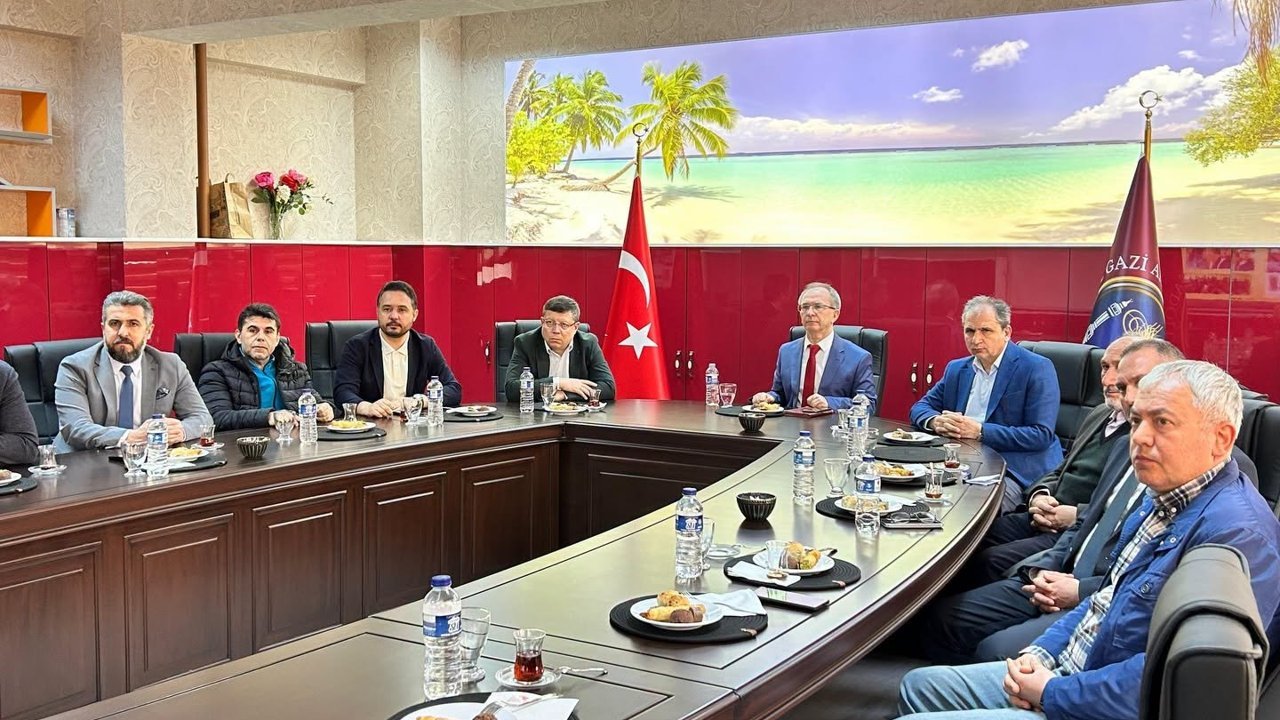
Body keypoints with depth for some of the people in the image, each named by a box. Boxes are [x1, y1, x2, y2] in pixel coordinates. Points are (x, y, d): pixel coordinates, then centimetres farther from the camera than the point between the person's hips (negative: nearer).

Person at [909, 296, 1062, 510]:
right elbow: (920, 407, 18)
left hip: (1014, 470, -5)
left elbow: (1041, 435, -12)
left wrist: (980, 431, -17)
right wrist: (935, 421, -7)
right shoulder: (956, 369, 16)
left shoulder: (1037, 369, -4)